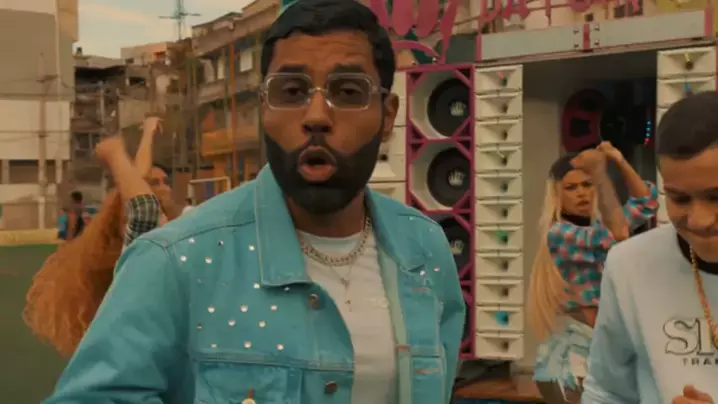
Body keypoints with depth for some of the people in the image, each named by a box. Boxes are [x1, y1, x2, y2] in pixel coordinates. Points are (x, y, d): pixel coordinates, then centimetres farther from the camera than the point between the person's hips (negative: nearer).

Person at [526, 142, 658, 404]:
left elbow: (646, 201, 19)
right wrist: (599, 170, -20)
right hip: (572, 350, -8)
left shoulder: (599, 224, 14)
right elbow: (616, 235, -23)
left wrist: (620, 161, 6)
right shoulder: (558, 234, -11)